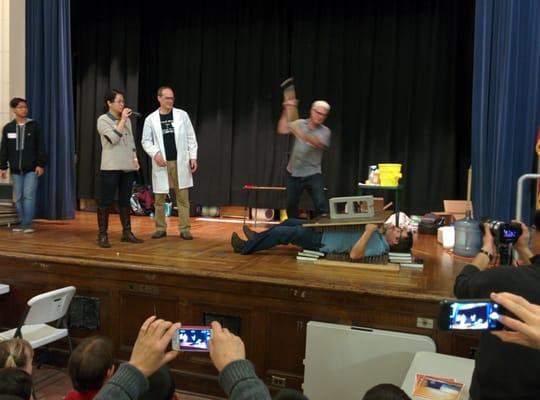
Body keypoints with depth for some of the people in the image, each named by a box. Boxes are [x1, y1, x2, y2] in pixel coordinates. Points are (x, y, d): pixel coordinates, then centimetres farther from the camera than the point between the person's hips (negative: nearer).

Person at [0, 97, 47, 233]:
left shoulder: (34, 126, 0)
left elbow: (40, 147, -2)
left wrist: (41, 164, -8)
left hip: (32, 168, -3)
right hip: (15, 169, 3)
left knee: (29, 195, -9)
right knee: (18, 197, 7)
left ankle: (27, 223, -4)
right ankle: (22, 223, 17)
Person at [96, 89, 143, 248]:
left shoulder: (127, 120, 14)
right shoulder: (103, 119, -4)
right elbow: (113, 138, -17)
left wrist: (135, 158, 6)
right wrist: (122, 120, -13)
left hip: (127, 167, 6)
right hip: (111, 167, -6)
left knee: (125, 200, 10)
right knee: (106, 201, -2)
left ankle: (127, 232, 16)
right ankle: (102, 235, 3)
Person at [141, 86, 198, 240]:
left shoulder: (182, 115, 4)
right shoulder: (151, 119, 3)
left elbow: (191, 137, 5)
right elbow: (146, 141, 5)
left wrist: (193, 157, -2)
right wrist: (155, 154, -12)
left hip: (180, 162, 0)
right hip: (161, 163, 0)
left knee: (183, 196, 1)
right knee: (159, 197, 5)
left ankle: (185, 229, 5)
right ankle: (160, 228, 17)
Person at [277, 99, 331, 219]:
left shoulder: (325, 131, -5)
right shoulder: (299, 123, 1)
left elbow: (318, 143, -26)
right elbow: (282, 130, -11)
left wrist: (303, 135, -41)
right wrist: (286, 111, -17)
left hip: (313, 174, -2)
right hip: (294, 173, 2)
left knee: (321, 205, -13)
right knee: (291, 205, 13)